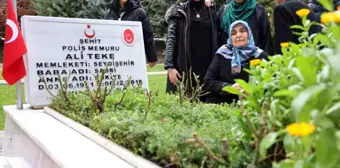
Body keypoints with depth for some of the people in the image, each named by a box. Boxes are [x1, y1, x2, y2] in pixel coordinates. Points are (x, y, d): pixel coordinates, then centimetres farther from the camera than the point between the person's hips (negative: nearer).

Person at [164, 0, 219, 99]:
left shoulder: (211, 13, 13)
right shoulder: (179, 11, 4)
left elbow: (214, 43, 13)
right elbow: (170, 39, -3)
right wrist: (170, 66, -14)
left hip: (205, 69, 3)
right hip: (183, 67, -3)